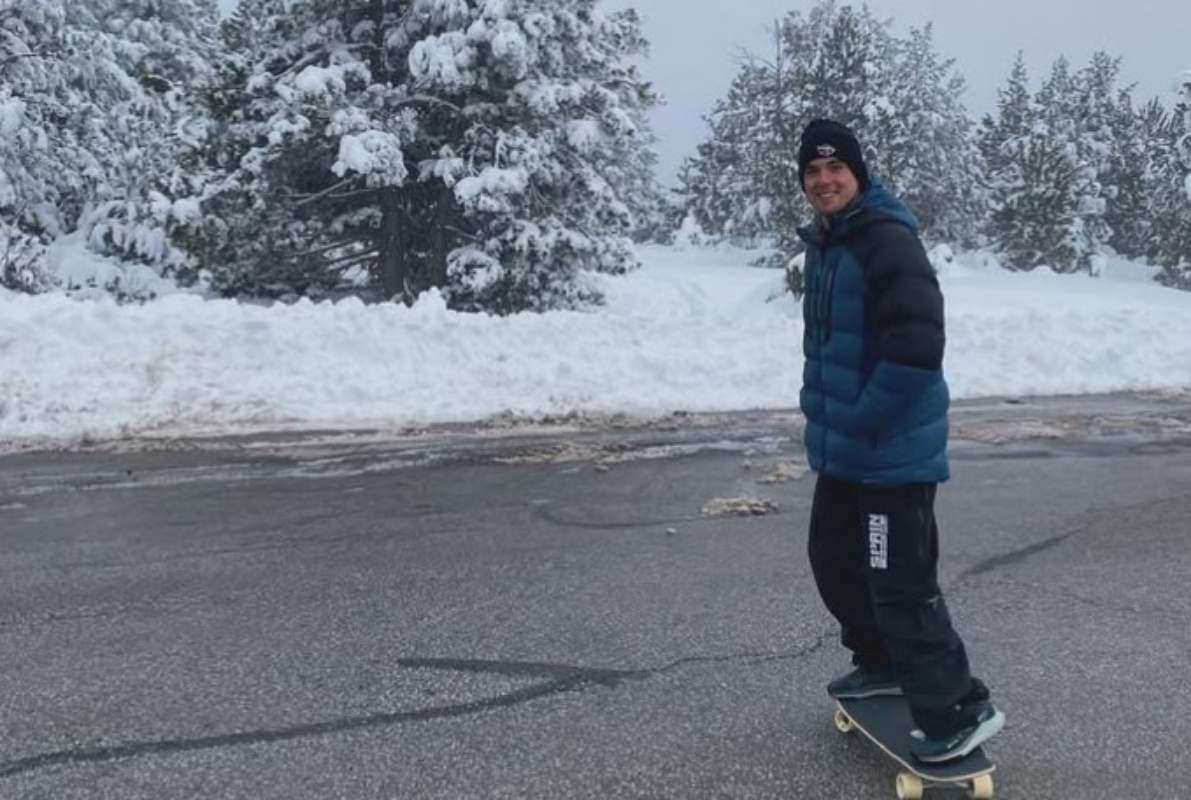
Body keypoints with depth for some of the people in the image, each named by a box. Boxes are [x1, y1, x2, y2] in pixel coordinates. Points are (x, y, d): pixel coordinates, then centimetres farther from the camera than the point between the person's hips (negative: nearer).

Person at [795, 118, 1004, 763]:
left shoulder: (888, 240, -18)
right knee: (832, 558, 20)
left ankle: (959, 709, 11)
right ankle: (883, 662, 40)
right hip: (844, 446, 10)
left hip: (893, 450, -10)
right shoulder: (823, 245, 12)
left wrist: (865, 421, -20)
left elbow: (917, 348, -26)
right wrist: (819, 406, 15)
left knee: (900, 583, -5)